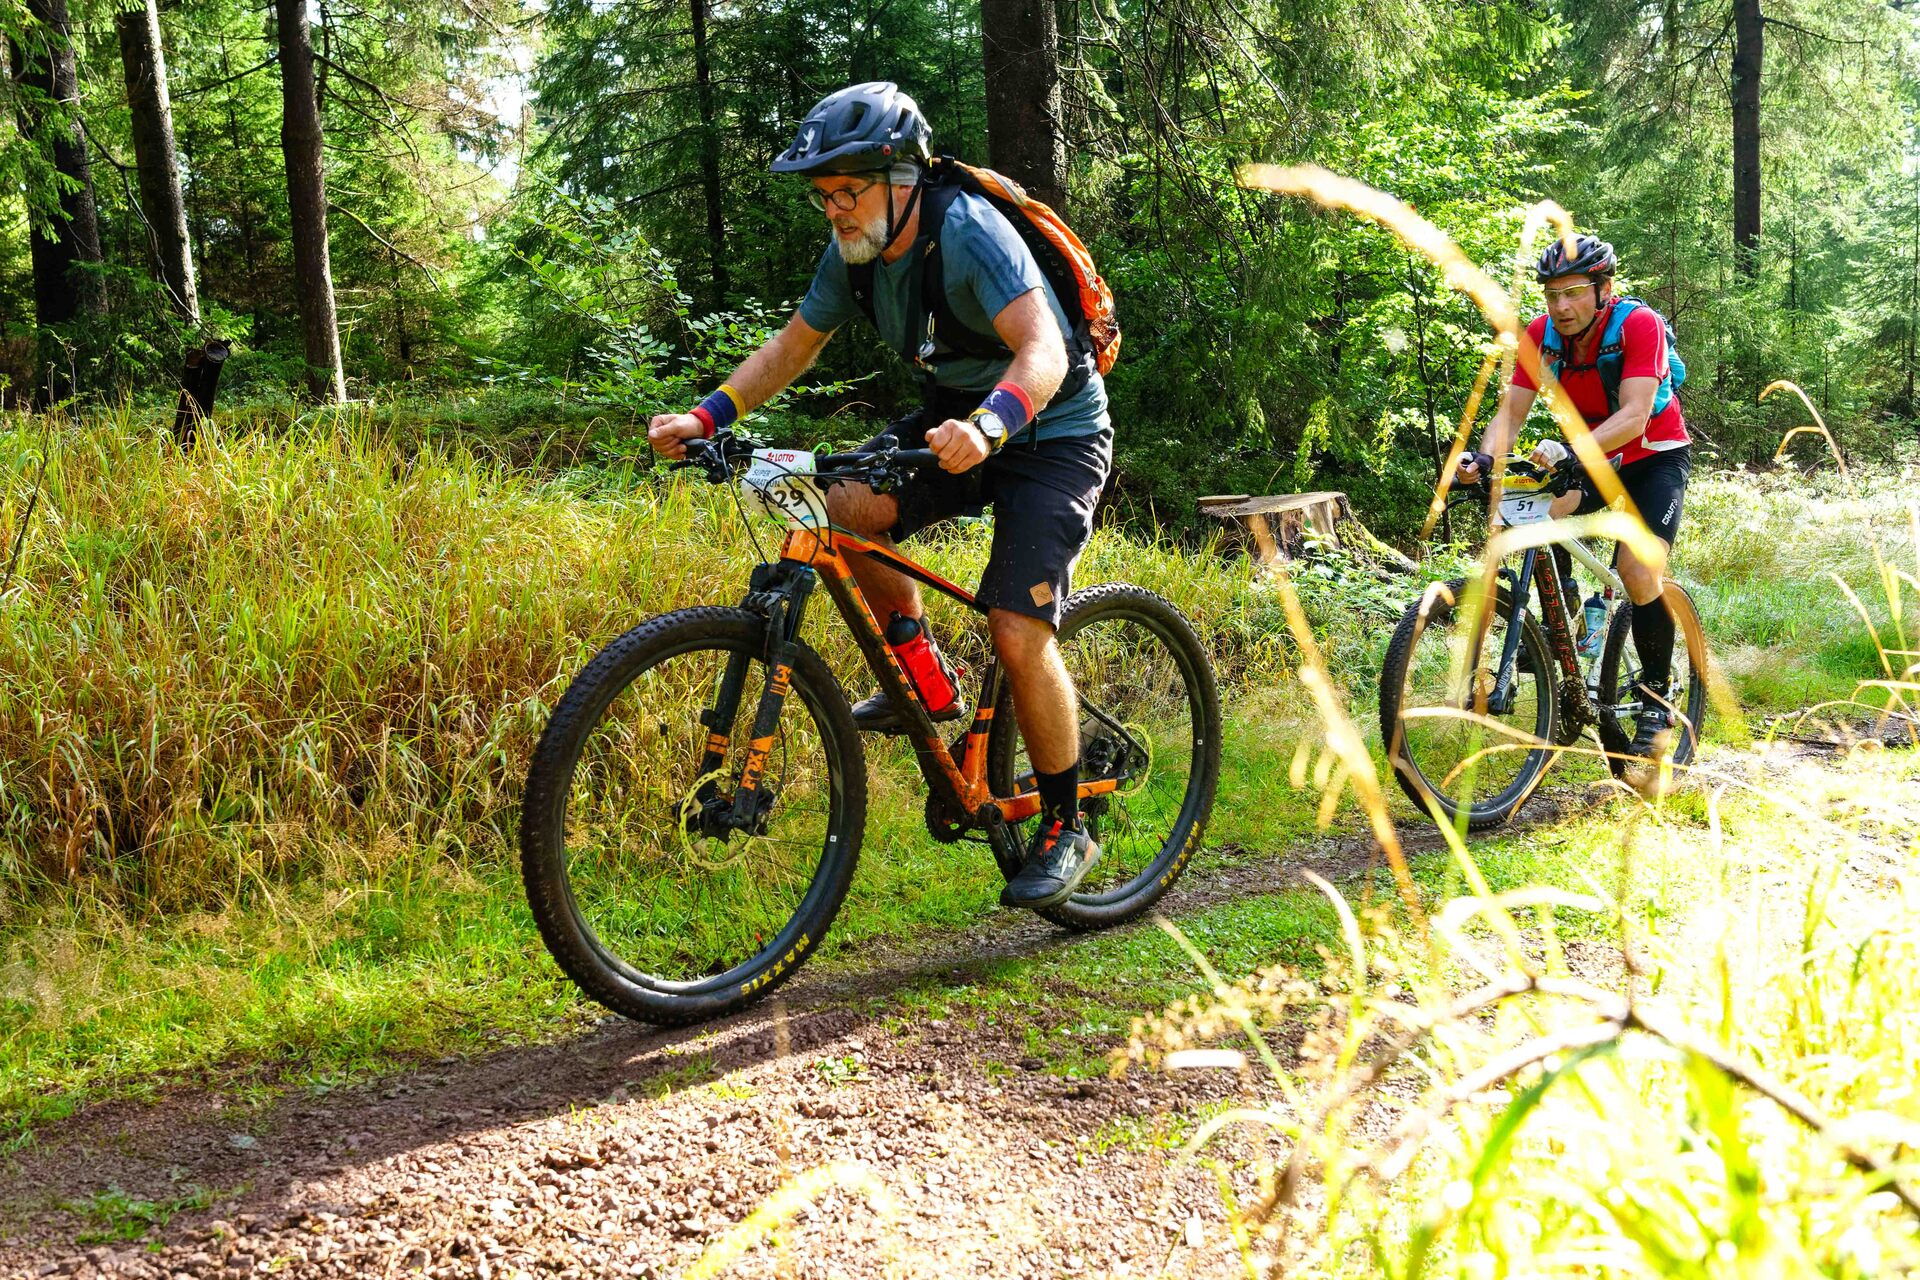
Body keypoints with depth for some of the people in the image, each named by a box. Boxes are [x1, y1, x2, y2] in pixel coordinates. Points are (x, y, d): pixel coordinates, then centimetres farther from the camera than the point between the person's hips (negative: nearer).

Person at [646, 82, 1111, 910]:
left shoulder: (967, 231, -27)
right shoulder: (854, 250, -6)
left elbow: (1043, 352, -39)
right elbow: (794, 346, 6)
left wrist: (984, 427, -58)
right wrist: (706, 417, -8)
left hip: (1051, 432, -7)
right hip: (958, 415, 7)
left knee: (1018, 635, -18)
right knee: (845, 507, -21)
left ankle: (1065, 829, 3)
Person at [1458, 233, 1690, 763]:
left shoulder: (1639, 324, -27)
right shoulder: (1542, 334, -14)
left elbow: (1634, 417, -37)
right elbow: (1511, 410, -19)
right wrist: (1485, 460, -40)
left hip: (1655, 456, -4)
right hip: (1589, 455, 4)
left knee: (1639, 569, -23)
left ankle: (1657, 698, -3)